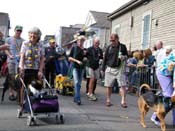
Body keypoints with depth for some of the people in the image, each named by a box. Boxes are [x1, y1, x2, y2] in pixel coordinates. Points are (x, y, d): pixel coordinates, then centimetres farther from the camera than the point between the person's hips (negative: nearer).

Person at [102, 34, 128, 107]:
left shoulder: (123, 47, 1)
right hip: (109, 69, 2)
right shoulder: (109, 47, 5)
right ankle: (108, 100, 20)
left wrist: (124, 57, -12)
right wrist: (103, 69, 8)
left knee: (122, 85, -9)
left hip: (119, 69, -2)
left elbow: (126, 55, 13)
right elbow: (105, 58, 10)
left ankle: (123, 101, -5)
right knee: (108, 86, 6)